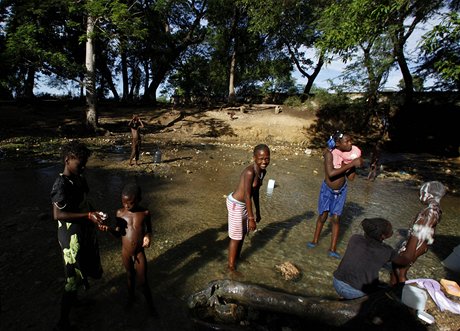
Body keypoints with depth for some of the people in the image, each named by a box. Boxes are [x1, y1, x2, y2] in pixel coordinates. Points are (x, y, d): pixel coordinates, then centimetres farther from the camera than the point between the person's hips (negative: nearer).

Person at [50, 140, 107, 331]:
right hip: (72, 237, -9)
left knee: (87, 270, 26)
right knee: (73, 278, 5)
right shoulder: (61, 185, -24)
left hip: (86, 232, 9)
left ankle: (73, 299, 51)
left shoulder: (79, 178, 2)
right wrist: (88, 215, -29)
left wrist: (95, 217, 4)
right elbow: (57, 215, -27)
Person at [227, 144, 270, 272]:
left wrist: (258, 212, 16)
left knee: (243, 233, 23)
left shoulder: (262, 171, -2)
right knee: (236, 237, 6)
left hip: (244, 204, 9)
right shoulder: (249, 172, -29)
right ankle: (231, 265, 27)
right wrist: (251, 218, -22)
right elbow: (247, 196, -26)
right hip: (236, 205, -9)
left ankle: (237, 257, 47)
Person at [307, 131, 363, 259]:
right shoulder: (329, 153, -24)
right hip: (327, 189, -2)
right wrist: (351, 164, -35)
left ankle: (333, 249, 19)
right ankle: (315, 240, 34)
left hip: (341, 191, 2)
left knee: (335, 218, 6)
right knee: (323, 216, 10)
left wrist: (354, 162, -21)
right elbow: (331, 173, -37)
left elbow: (351, 178, -11)